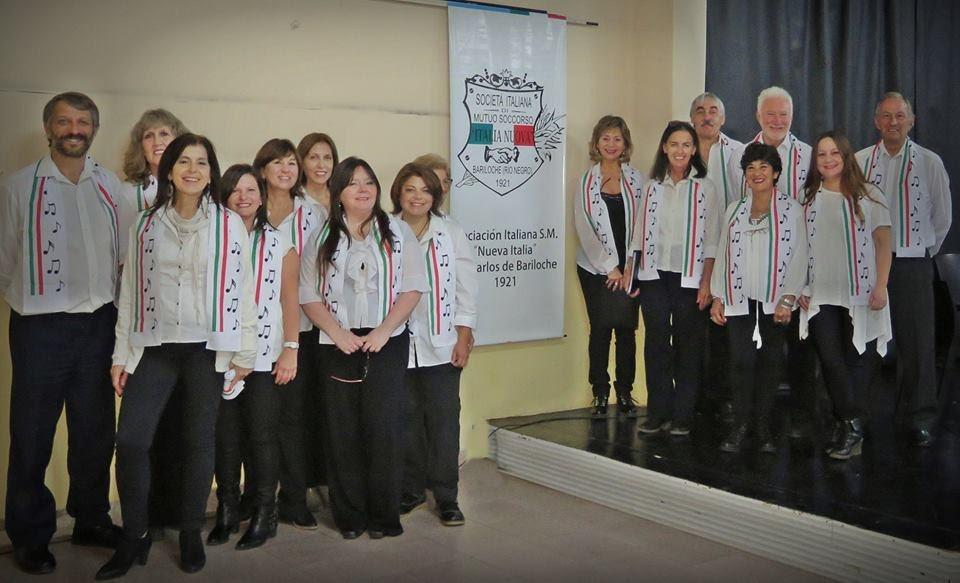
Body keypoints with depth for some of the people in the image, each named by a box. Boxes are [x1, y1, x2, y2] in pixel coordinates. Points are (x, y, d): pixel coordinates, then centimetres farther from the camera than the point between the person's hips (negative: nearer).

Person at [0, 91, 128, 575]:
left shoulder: (109, 185, 6)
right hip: (40, 328, -3)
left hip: (98, 324, 3)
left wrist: (108, 303, 3)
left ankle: (91, 520, 29)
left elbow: (122, 252, 9)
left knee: (96, 431, 13)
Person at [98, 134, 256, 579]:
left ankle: (191, 534, 22)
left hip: (207, 347, -1)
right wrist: (121, 353, 5)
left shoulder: (229, 223, 1)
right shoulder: (145, 223, 7)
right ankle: (134, 537, 12)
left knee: (199, 442, 6)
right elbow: (129, 289, 8)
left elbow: (241, 287, 0)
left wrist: (243, 352, -2)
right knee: (130, 441, -5)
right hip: (154, 346, 2)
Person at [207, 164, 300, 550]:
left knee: (261, 435, 2)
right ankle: (227, 511, 20)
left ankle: (264, 516, 12)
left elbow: (290, 300, 2)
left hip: (265, 355, -1)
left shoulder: (280, 245, 5)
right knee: (225, 435, 7)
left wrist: (291, 350, -6)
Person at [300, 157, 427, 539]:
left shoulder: (398, 232, 6)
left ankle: (383, 516, 7)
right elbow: (309, 295, 4)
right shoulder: (321, 239, 9)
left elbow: (412, 288, 0)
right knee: (343, 432, 3)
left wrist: (384, 330, -11)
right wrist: (338, 333, -9)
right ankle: (349, 516, 15)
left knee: (383, 429, -5)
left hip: (387, 344, -1)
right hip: (338, 346, 1)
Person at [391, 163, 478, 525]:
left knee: (443, 418, 0)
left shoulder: (450, 232, 3)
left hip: (441, 345, 0)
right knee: (406, 418, 9)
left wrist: (464, 337, -3)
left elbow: (466, 286, 2)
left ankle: (446, 496, 10)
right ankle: (411, 489, 24)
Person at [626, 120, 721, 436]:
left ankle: (682, 416, 10)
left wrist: (706, 283, -8)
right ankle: (657, 413, 9)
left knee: (688, 346, 2)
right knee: (656, 344, 1)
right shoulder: (652, 187, 11)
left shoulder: (705, 188, 3)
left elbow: (712, 240, -1)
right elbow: (639, 234, 11)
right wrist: (631, 274, 6)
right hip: (654, 276, 2)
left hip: (689, 277, -2)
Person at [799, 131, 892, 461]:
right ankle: (853, 427, 2)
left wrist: (881, 287, -7)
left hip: (861, 296, -1)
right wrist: (799, 287, 1)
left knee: (859, 359, 2)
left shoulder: (868, 195, 3)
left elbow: (883, 242, 0)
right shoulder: (807, 198, 8)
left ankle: (848, 427, 12)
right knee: (830, 359, -6)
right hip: (820, 296, 1)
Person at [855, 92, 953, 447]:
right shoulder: (859, 162, 5)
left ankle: (921, 419, 10)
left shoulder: (929, 162, 2)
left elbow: (943, 216, 9)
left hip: (912, 264, -1)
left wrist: (925, 250, 12)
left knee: (917, 342, -1)